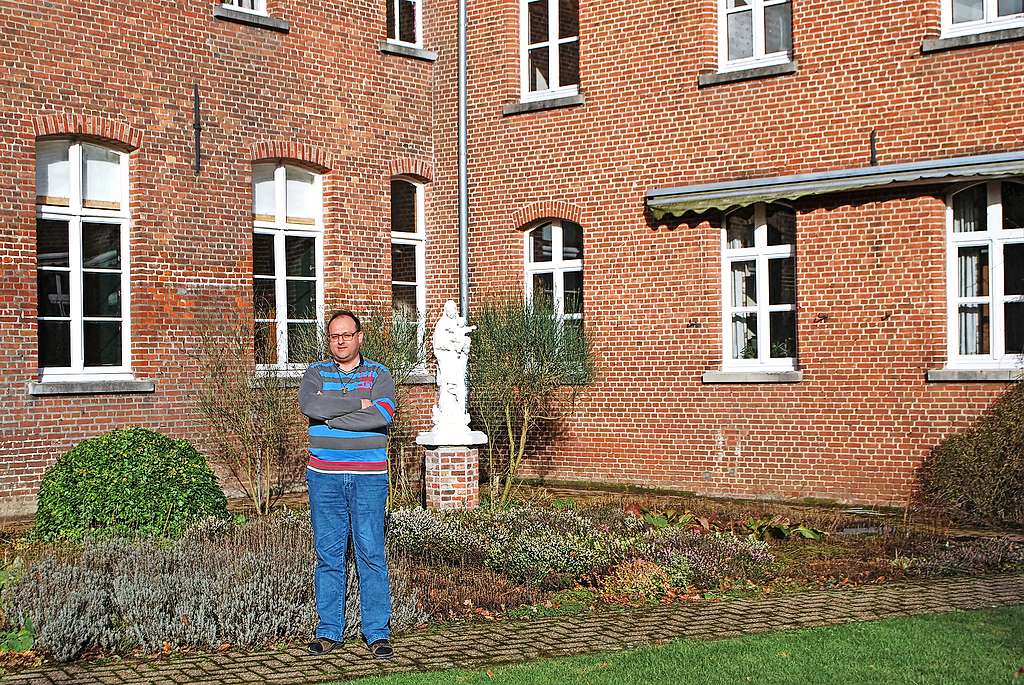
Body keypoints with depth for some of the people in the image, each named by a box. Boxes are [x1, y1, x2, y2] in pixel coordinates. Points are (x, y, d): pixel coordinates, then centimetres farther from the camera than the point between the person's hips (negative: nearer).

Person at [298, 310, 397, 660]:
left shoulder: (379, 374, 5)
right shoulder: (315, 374, 9)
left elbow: (384, 413, -14)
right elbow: (309, 405, -13)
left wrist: (332, 417, -11)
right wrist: (359, 403, -13)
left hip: (369, 477, -1)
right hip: (324, 475, 2)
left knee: (371, 553, -2)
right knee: (328, 554, 5)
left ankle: (377, 632, 3)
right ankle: (329, 631, 13)